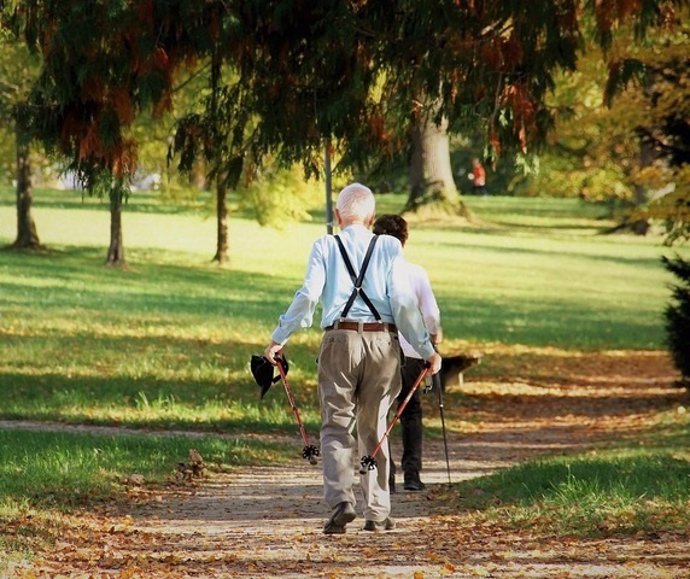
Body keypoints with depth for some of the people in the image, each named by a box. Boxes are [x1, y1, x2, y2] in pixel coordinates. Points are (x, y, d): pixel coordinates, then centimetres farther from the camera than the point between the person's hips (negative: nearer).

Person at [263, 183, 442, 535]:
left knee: (337, 426, 2)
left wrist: (279, 338, 2)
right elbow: (403, 301, -1)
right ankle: (377, 512, 13)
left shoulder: (325, 247, 3)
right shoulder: (389, 247, 5)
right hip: (383, 341, 1)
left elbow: (308, 296, -6)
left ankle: (341, 500, -18)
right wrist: (426, 349, 4)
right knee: (374, 428, 12)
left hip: (340, 339, -1)